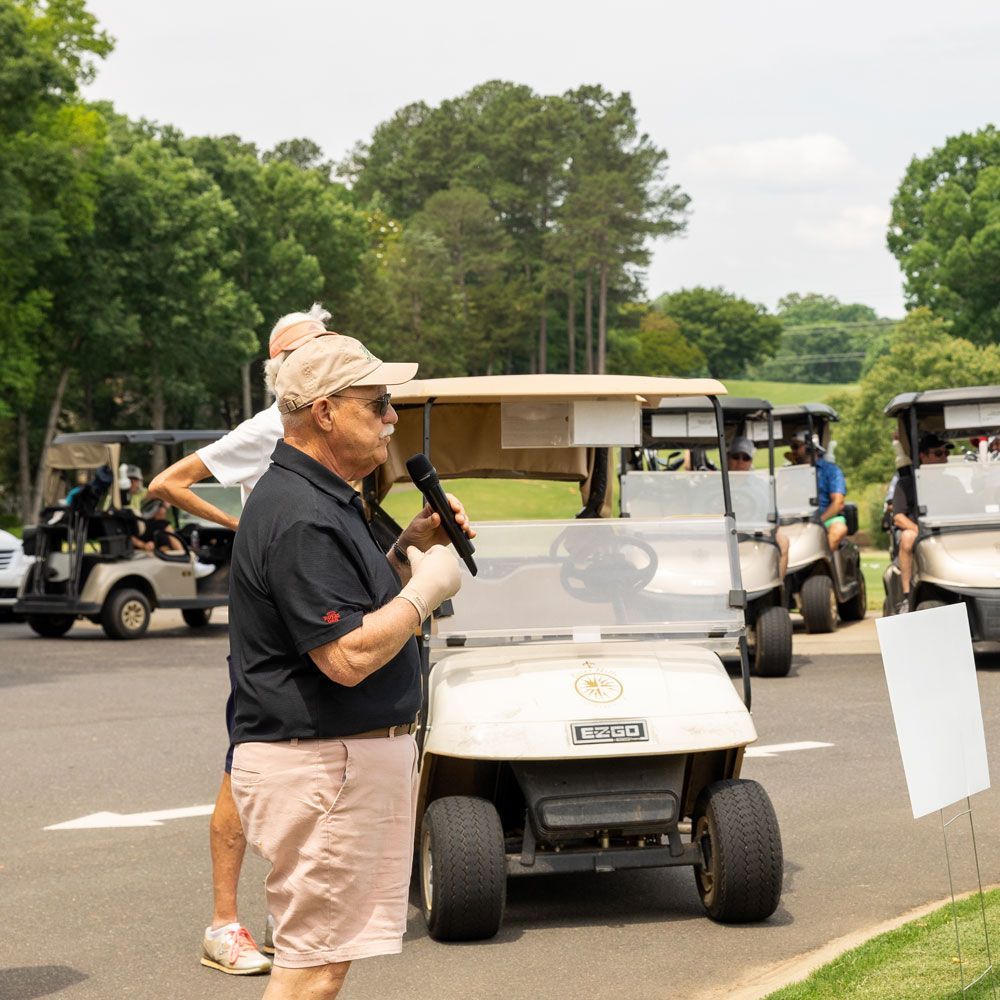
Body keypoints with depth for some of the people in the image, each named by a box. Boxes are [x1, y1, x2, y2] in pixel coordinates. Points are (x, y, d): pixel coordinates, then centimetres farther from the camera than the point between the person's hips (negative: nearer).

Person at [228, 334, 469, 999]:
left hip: (354, 756, 11)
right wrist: (427, 587, -14)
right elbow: (349, 657, -26)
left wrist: (410, 549, 9)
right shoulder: (301, 517, -20)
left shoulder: (326, 498, 15)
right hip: (321, 763, -11)